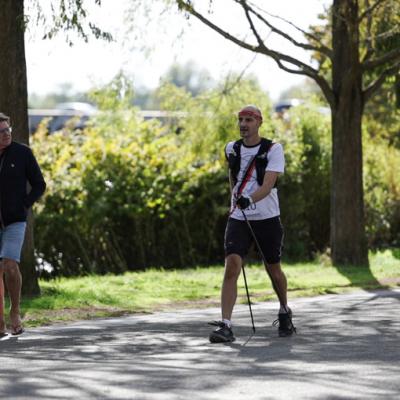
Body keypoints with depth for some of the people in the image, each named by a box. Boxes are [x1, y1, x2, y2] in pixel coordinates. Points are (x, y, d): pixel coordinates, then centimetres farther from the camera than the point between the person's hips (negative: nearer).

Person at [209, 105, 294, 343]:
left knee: (274, 269, 12)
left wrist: (250, 199, -38)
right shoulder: (232, 149, 6)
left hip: (268, 218, -2)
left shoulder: (273, 149, -8)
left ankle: (285, 312, 40)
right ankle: (226, 326, -21)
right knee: (231, 267, -16)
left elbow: (268, 183, -22)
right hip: (238, 218, 2)